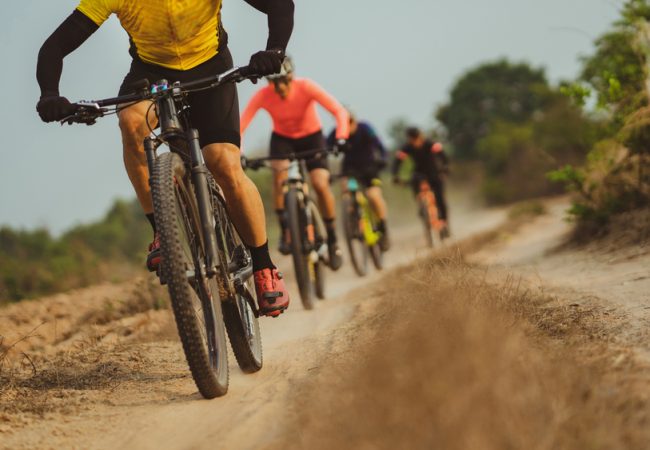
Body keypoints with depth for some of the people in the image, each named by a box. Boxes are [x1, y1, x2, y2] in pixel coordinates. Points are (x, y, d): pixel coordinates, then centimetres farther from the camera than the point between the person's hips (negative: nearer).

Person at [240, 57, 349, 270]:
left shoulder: (306, 88, -29)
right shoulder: (263, 95, -26)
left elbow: (339, 111, -34)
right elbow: (241, 124, -31)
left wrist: (341, 137, -50)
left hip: (311, 137, -1)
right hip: (282, 138, 1)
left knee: (321, 184, -19)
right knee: (279, 174, -30)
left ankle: (332, 240, 0)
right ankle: (285, 230, -14)